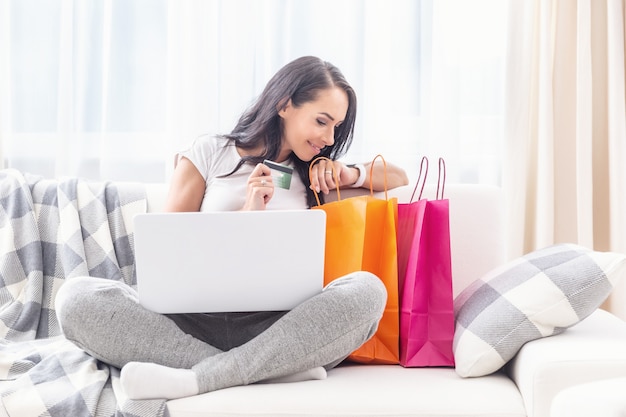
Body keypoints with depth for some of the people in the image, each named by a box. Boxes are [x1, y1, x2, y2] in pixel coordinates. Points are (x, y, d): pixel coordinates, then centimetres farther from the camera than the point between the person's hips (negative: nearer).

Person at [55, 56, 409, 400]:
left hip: (272, 327, 2)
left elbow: (399, 178, 27)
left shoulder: (312, 177, 21)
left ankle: (194, 379, -31)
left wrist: (351, 175, 8)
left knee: (367, 289, -28)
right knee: (77, 296, -27)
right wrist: (244, 217, -6)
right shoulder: (210, 153, 11)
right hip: (193, 319, -1)